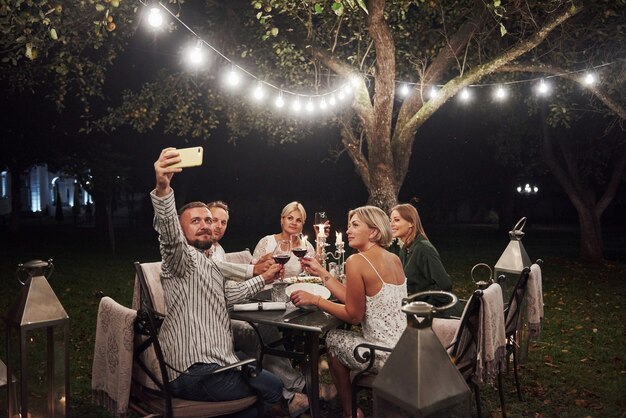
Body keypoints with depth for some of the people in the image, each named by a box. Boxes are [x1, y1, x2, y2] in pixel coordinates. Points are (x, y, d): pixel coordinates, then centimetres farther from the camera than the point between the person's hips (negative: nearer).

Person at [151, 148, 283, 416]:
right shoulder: (184, 257, -12)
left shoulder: (206, 265, 21)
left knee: (267, 382, 28)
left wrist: (264, 279, 35)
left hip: (209, 364, 11)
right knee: (273, 389, 3)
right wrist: (162, 188, -53)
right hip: (195, 372, -10)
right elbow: (168, 233, -35)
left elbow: (228, 294, 36)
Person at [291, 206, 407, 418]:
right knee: (344, 334, 29)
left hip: (389, 355, -8)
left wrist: (314, 299, -4)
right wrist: (320, 272, 15)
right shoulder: (394, 259, 7)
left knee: (333, 338, 19)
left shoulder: (356, 261, -17)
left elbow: (354, 315, -12)